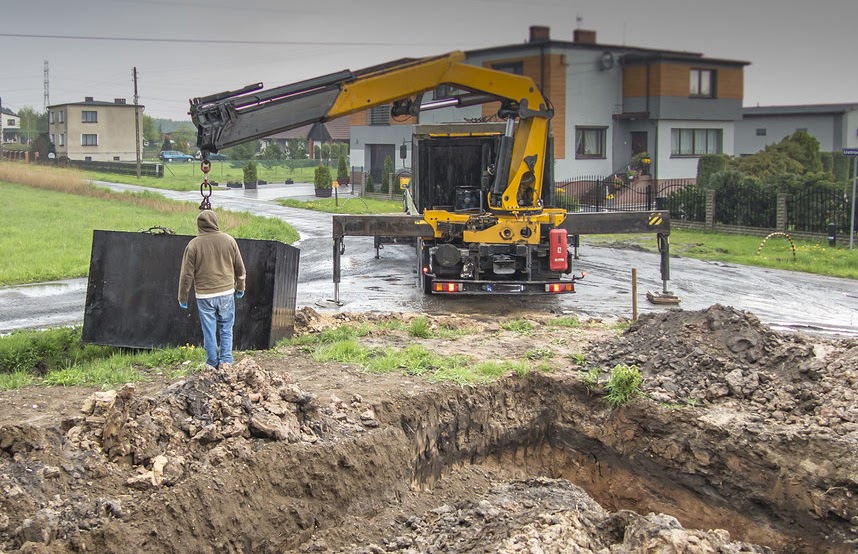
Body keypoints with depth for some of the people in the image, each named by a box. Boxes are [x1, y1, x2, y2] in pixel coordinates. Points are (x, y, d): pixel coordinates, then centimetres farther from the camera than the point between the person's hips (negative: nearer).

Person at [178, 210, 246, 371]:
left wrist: (183, 297, 7)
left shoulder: (193, 245, -8)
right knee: (226, 329, 13)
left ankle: (212, 363, 15)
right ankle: (226, 361, 11)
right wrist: (240, 287, 23)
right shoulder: (229, 240, -1)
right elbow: (240, 268, 8)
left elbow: (186, 274, -4)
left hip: (204, 295, -2)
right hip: (226, 292, 2)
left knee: (209, 331, 8)